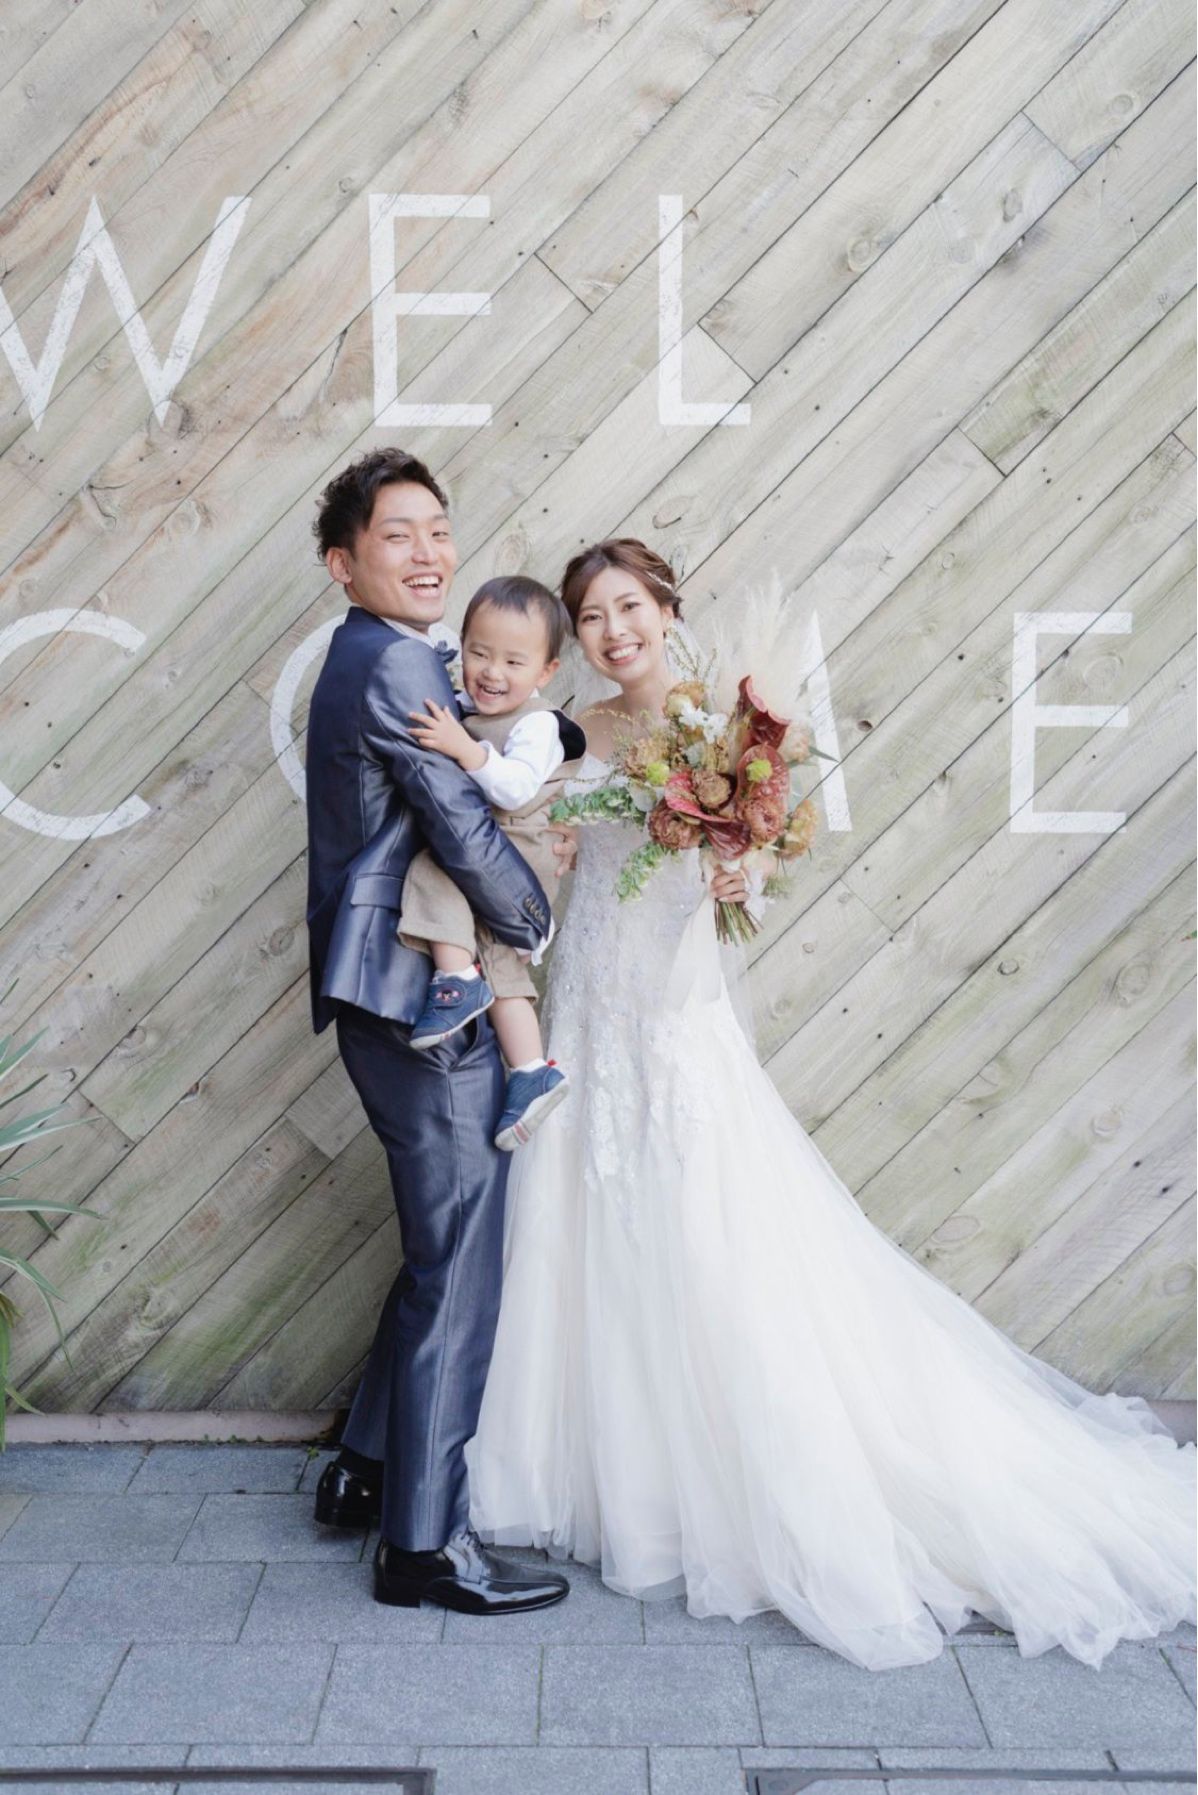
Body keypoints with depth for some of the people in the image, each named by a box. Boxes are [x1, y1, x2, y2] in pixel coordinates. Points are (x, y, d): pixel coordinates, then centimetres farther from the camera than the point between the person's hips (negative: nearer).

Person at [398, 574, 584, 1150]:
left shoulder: (537, 724, -14)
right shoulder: (463, 712, 9)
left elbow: (515, 788, -29)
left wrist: (464, 750, -37)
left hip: (514, 858, -8)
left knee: (435, 865, -26)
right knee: (499, 962, 7)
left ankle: (457, 977, -25)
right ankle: (531, 1071, 8)